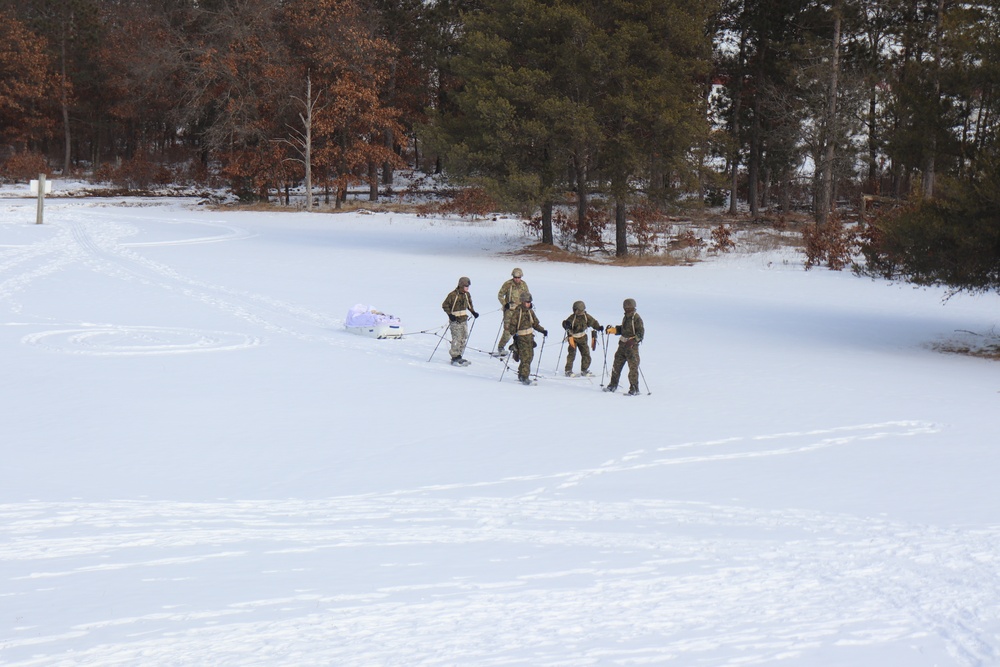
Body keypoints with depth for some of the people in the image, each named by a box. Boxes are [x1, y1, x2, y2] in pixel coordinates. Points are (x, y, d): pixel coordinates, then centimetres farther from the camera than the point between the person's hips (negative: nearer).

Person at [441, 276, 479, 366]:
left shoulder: (467, 295, 9)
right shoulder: (453, 295, -12)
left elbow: (469, 305, 25)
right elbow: (445, 305, -8)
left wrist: (473, 312, 11)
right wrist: (450, 314, -17)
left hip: (464, 320, 7)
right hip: (455, 320, -7)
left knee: (464, 338, 8)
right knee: (457, 339, -11)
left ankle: (458, 356, 16)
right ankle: (455, 358, -6)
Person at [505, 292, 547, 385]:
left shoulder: (530, 312, 11)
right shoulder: (517, 312, -8)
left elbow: (535, 324, 20)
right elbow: (513, 325, -10)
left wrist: (543, 330, 8)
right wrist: (513, 334, -23)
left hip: (530, 337, 7)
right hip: (521, 338, -7)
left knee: (529, 357, 9)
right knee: (525, 357, -15)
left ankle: (521, 375, 22)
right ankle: (524, 377, -16)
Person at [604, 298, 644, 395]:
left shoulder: (637, 319, -12)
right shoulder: (626, 317, 13)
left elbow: (641, 333, -16)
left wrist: (632, 340, -27)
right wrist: (611, 329, 12)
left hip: (632, 346, -8)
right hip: (623, 344, 8)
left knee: (633, 367, -5)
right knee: (617, 364, 12)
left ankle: (634, 389, 1)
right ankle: (613, 385, 23)